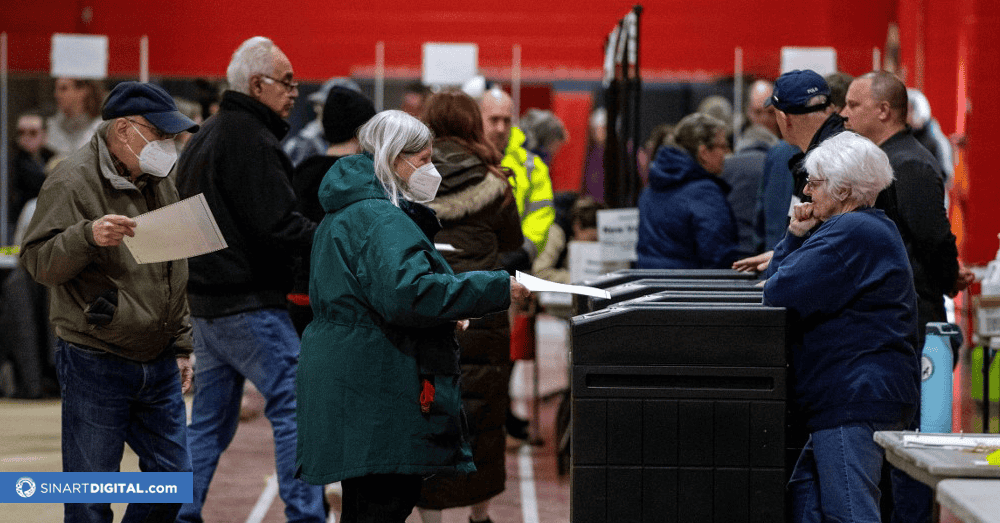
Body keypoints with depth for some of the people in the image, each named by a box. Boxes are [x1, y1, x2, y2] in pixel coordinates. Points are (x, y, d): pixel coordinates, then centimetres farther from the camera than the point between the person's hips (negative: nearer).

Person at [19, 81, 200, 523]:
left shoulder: (158, 182, 15)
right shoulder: (74, 181, -10)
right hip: (96, 366, -7)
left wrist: (181, 345, 20)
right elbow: (38, 261, -16)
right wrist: (88, 236, -34)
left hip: (159, 365, 7)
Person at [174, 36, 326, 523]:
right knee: (295, 406, -7)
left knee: (209, 419, 14)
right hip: (249, 304, -10)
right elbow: (278, 226, -21)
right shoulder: (249, 138, -14)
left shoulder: (204, 137, 17)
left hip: (205, 301, 10)